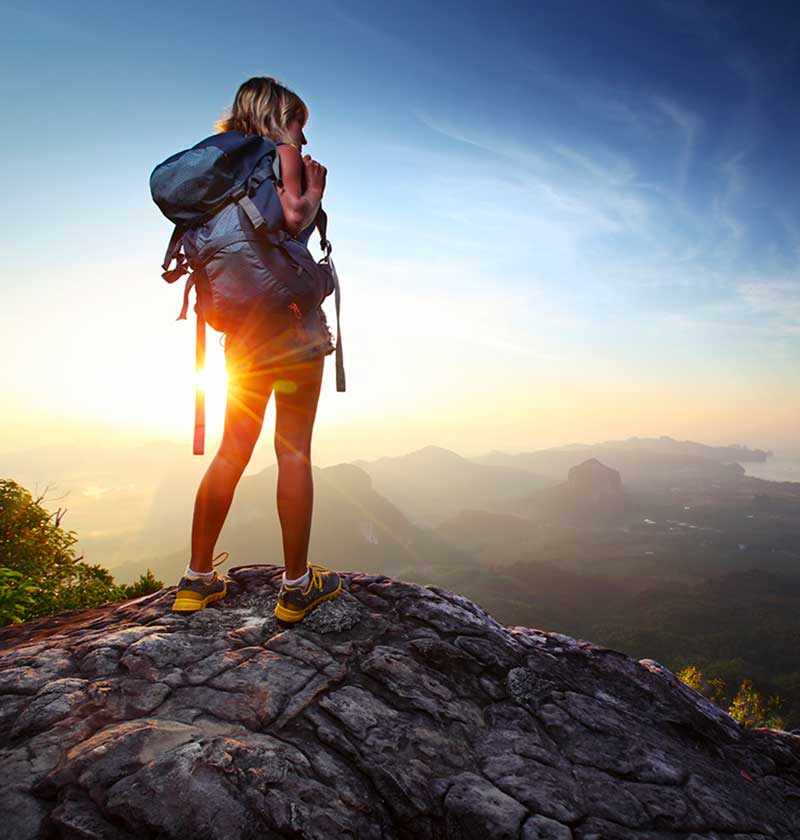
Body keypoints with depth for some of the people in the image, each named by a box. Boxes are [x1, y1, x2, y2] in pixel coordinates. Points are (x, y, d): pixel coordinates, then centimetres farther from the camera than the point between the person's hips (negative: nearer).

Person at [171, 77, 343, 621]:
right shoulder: (280, 152, 1)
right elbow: (294, 219, -16)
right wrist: (315, 192, 6)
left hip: (242, 324, 7)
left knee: (233, 450, 9)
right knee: (295, 451, -5)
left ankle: (198, 579, 15)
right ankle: (297, 586, 3)